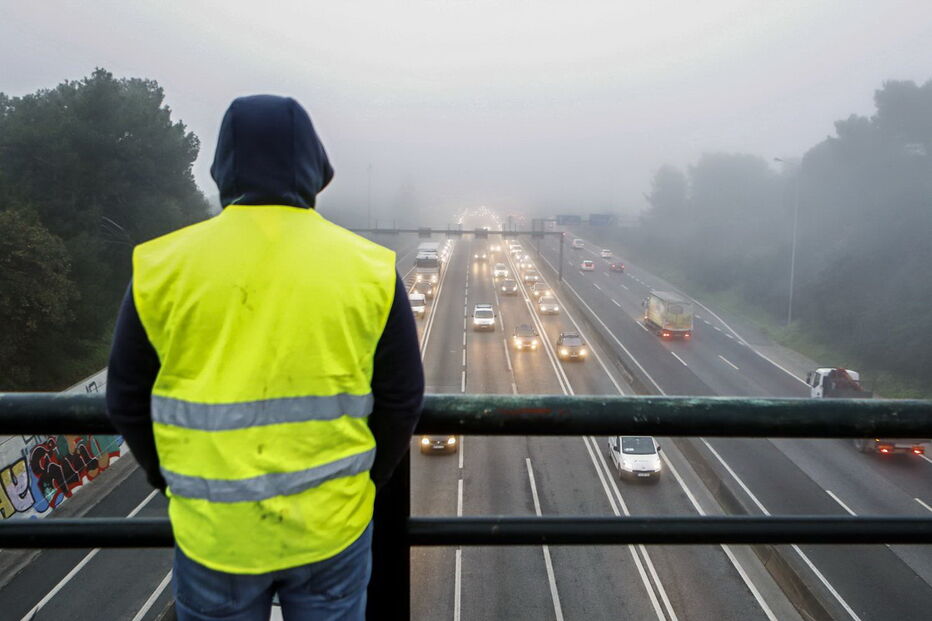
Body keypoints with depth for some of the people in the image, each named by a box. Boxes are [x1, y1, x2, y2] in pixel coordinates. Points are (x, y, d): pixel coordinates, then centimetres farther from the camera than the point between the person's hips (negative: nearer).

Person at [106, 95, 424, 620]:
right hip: (333, 527, 0)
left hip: (213, 531, 0)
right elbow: (402, 398, -1)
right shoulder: (370, 267, -8)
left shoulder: (164, 266, -8)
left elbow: (128, 399, 2)